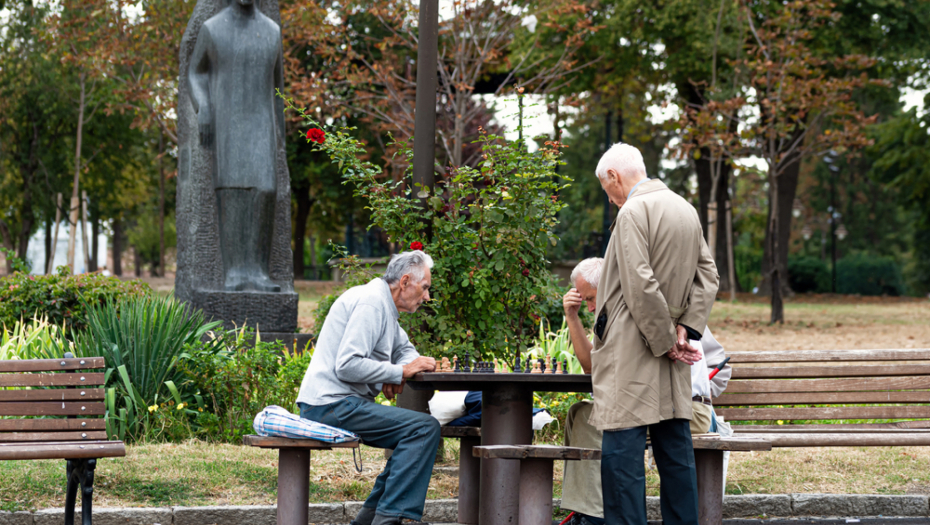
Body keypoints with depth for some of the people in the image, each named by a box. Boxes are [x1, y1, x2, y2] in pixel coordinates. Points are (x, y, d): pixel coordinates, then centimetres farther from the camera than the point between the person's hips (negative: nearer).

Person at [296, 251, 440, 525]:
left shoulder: (384, 305, 19)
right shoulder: (371, 302, -14)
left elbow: (405, 350, 29)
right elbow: (347, 365, -23)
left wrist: (396, 374, 6)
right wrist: (400, 372, -16)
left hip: (338, 404, 11)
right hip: (333, 404, -11)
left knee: (421, 432, 17)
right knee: (425, 428, -18)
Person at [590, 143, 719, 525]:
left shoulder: (633, 212, -12)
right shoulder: (685, 210, 13)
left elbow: (641, 286, -19)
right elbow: (707, 275, 12)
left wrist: (665, 341, -11)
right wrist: (686, 329, 3)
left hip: (633, 351, -8)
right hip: (670, 364, 8)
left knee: (622, 451, -9)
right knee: (675, 449, 10)